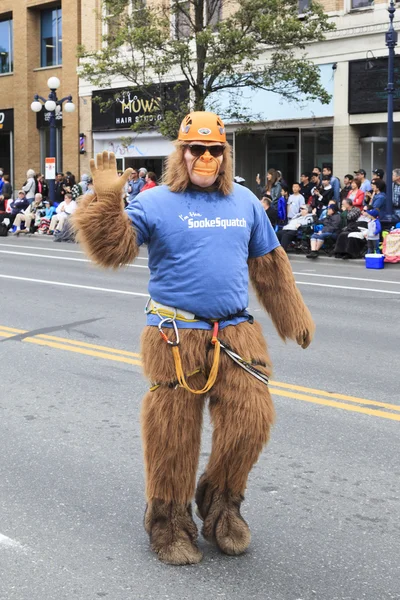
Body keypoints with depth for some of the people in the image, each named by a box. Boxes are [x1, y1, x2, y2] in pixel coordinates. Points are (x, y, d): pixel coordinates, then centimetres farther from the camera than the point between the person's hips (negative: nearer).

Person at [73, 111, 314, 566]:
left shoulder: (245, 202, 12)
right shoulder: (155, 202, -1)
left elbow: (270, 266, 20)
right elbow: (113, 249, -12)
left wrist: (294, 316, 22)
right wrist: (107, 201, -25)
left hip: (236, 335, 4)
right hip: (175, 338, -4)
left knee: (250, 422, 2)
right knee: (174, 431, 3)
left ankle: (221, 502, 26)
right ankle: (169, 521, 23)